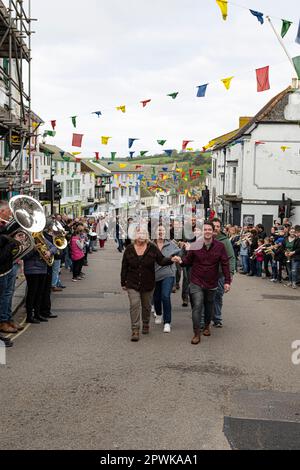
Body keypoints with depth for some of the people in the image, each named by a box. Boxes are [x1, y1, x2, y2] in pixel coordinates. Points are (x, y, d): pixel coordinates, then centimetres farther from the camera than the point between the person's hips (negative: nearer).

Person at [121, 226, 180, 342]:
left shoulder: (152, 248, -4)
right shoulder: (129, 249, -3)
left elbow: (161, 260, -5)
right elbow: (124, 267, 3)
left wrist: (171, 260, -26)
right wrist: (123, 283, 5)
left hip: (148, 284, 1)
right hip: (132, 284, -1)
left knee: (146, 306, 14)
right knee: (134, 305, -11)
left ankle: (146, 325, 36)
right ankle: (135, 330, -7)